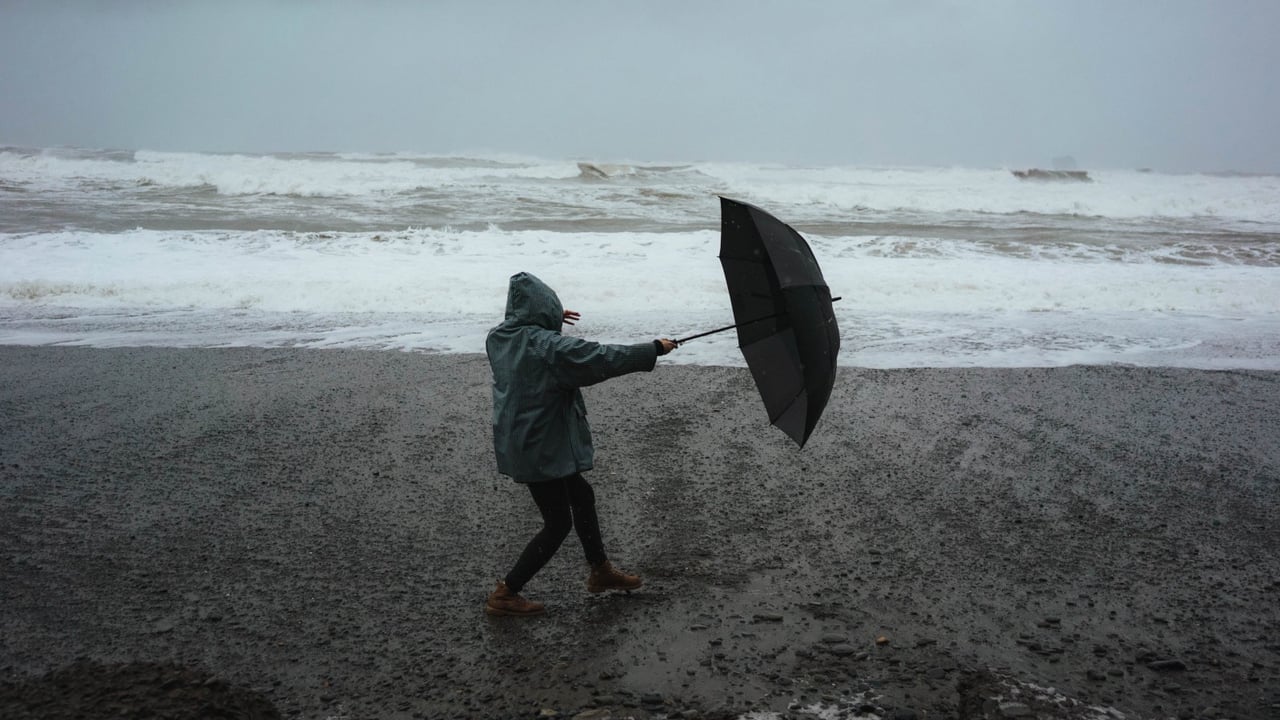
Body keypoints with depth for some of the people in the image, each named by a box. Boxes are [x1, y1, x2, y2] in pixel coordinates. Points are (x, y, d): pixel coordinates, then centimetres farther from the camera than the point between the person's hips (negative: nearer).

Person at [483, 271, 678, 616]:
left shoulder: (499, 337, 1)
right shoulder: (548, 346, -23)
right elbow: (603, 358, -21)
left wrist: (551, 321, 31)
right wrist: (654, 349, -11)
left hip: (518, 442, 9)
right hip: (541, 449, -9)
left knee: (581, 496, 23)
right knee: (558, 523, 5)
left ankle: (600, 571, 38)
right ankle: (504, 594, 12)